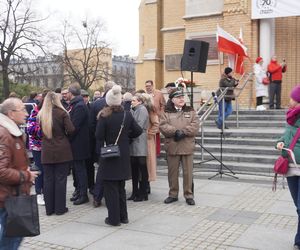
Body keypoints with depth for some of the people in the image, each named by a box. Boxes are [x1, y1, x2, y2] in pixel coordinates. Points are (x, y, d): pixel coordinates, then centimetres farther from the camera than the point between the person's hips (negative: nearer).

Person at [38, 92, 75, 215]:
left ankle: (49, 208, 17)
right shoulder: (62, 113, -9)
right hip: (62, 151, -3)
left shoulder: (41, 115, 0)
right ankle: (60, 208, 11)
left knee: (48, 180, 10)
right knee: (60, 179, 5)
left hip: (47, 152, 3)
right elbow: (71, 130, -12)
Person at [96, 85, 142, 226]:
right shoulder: (127, 115, -2)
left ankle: (114, 218, 8)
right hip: (123, 157, 5)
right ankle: (123, 216, 23)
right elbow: (138, 131, 2)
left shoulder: (104, 116, -14)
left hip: (109, 156, -4)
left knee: (110, 188, 4)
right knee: (121, 188, 17)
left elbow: (98, 136, -15)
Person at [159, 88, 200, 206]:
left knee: (188, 172, 3)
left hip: (187, 147, 0)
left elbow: (195, 126, -4)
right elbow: (163, 126, -7)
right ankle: (173, 194, 22)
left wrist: (183, 132, -16)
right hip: (172, 147, 0)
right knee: (172, 172, 9)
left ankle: (189, 195, 14)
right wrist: (175, 132, -19)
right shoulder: (166, 112, 6)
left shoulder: (190, 111, 8)